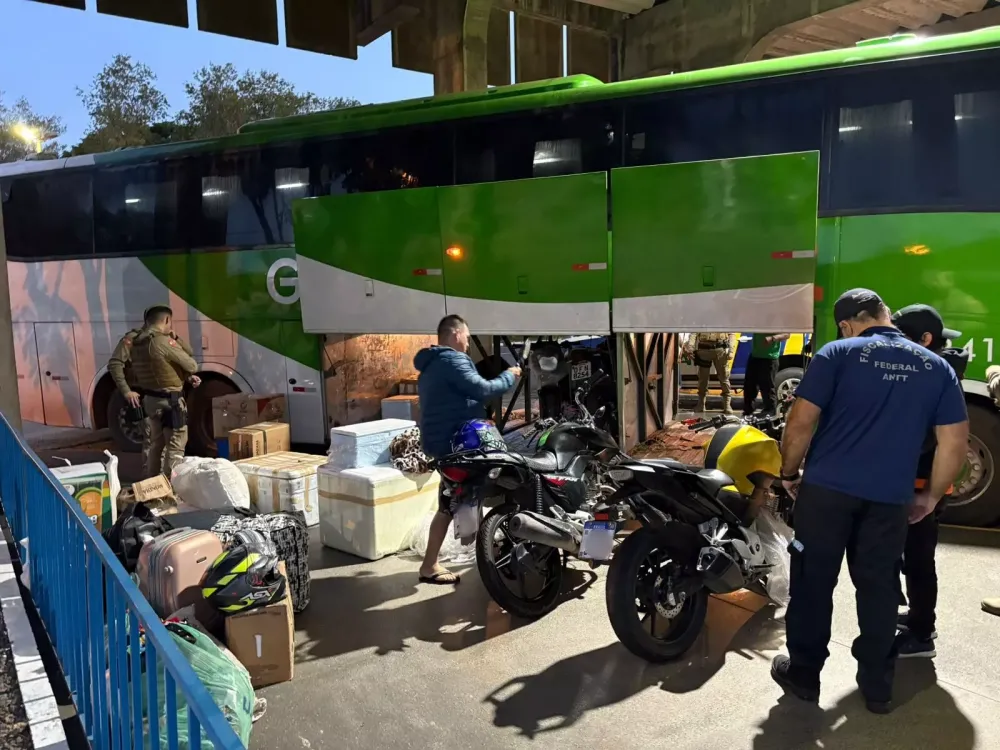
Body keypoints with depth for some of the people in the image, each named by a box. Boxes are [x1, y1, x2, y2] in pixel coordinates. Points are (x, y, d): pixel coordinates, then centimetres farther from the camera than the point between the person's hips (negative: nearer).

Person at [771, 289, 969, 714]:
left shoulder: (837, 354, -5)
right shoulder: (936, 367, 7)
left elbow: (801, 422, -10)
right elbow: (955, 441, 7)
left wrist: (789, 473, 3)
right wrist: (932, 495, 17)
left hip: (827, 488, -3)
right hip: (890, 498, 3)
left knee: (813, 583, 9)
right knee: (879, 589, 13)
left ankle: (803, 674, 20)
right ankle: (878, 687, 24)